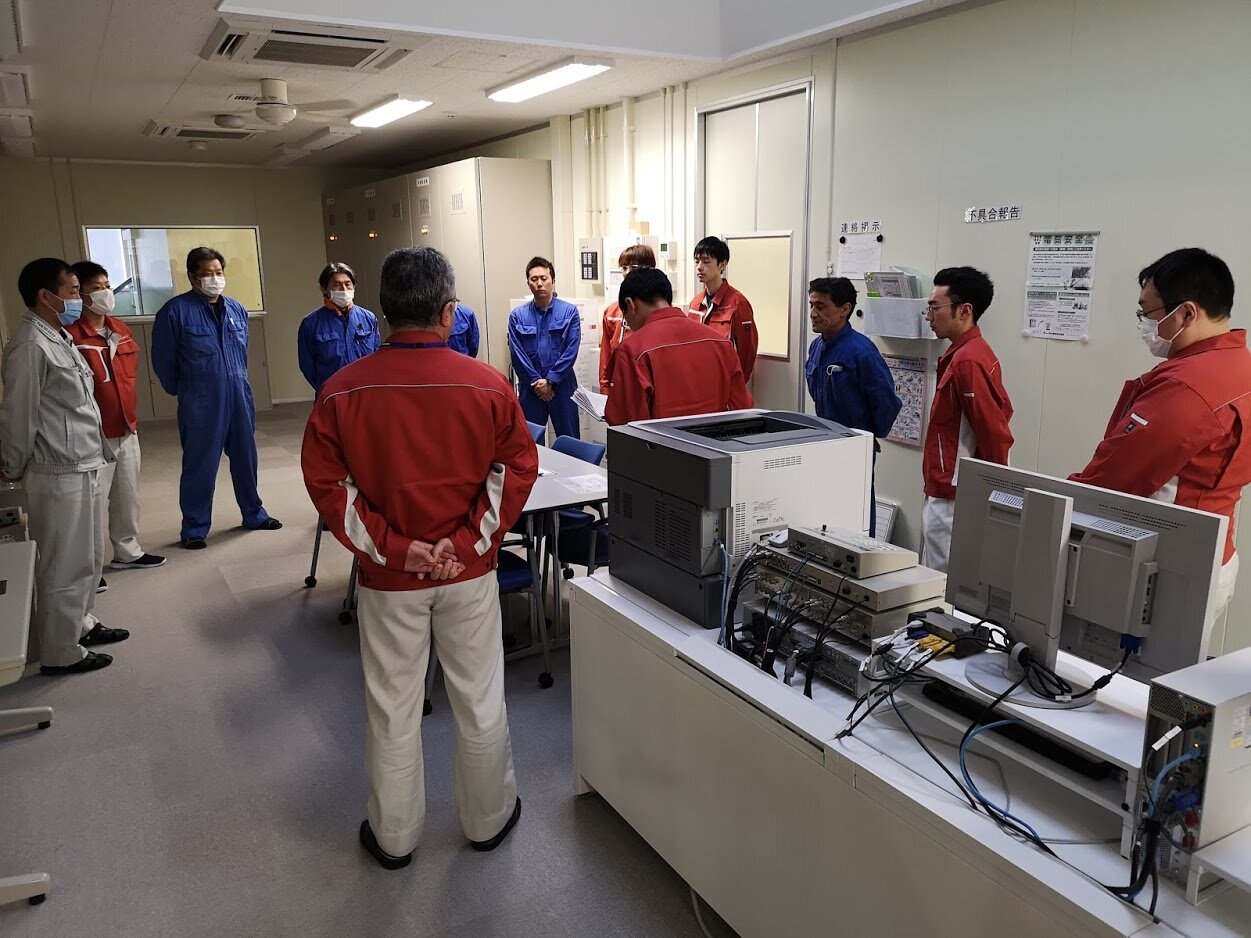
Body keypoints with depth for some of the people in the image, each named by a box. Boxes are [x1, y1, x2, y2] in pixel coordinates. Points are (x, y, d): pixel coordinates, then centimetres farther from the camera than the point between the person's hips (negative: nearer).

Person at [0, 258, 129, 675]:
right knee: (64, 565, 2)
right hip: (58, 474, -9)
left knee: (89, 557, 21)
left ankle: (81, 623, 38)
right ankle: (61, 652, 14)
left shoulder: (60, 338, 12)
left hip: (83, 468, 9)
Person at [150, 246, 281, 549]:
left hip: (239, 398, 5)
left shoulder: (236, 309, 8)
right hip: (201, 404, -5)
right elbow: (163, 360, -2)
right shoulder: (176, 311, -9)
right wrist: (182, 392, 6)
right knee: (200, 466, 2)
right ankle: (195, 528, 15)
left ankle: (254, 514, 31)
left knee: (246, 458, 15)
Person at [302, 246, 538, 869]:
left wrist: (391, 548, -10)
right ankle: (488, 820, 35)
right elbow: (517, 468, -10)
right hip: (469, 572, 0)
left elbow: (325, 480, -9)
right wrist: (468, 543, -12)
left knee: (393, 708, 15)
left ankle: (394, 837, 33)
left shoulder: (343, 390, -9)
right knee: (479, 702, 16)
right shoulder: (488, 385, -10)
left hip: (388, 576, 1)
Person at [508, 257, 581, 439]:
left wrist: (550, 380, -12)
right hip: (530, 389, 1)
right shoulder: (517, 316, 2)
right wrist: (537, 381, -10)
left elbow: (571, 351, -6)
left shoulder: (569, 312, 0)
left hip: (562, 386, -1)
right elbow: (517, 354, -2)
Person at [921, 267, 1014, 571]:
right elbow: (1001, 412, 18)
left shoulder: (966, 360, -19)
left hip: (952, 497, -10)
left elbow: (995, 434, -21)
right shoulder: (974, 352, 12)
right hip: (949, 492, 10)